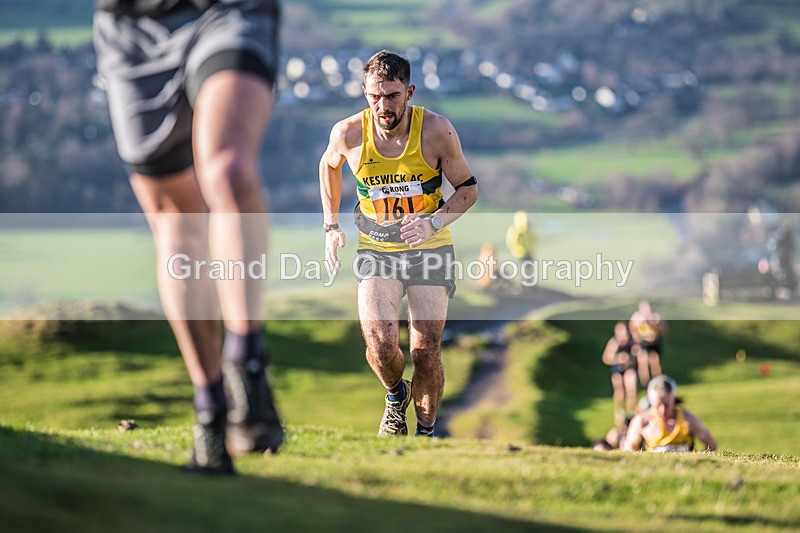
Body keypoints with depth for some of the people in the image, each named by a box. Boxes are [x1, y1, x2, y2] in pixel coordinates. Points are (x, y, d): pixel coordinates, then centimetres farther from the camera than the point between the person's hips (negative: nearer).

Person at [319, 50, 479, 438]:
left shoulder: (436, 131, -16)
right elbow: (328, 166, 12)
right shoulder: (349, 133, -13)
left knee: (426, 352, -6)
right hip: (376, 247, 1)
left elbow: (468, 188, -4)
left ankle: (426, 431, 18)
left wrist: (433, 222, -21)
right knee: (380, 341, -20)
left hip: (429, 247, 0)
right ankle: (395, 395, 14)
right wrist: (331, 226, 7)